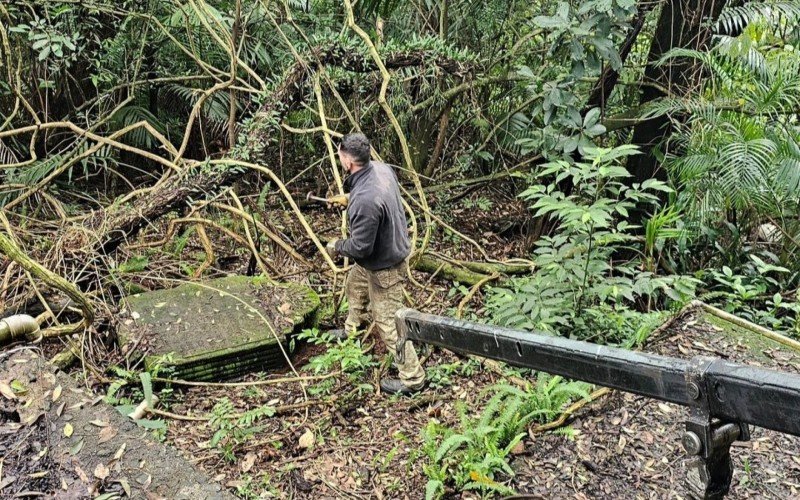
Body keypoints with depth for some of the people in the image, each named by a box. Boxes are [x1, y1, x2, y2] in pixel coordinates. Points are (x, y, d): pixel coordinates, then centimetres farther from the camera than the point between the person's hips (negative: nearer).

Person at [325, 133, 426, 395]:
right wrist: (348, 199, 20)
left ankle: (412, 377, 18)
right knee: (354, 285, 33)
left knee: (387, 321, 4)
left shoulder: (364, 201, -38)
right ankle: (353, 329, 58)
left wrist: (336, 246, -9)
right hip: (394, 245, 10)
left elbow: (360, 247, -29)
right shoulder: (381, 167, -10)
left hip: (385, 266, -10)